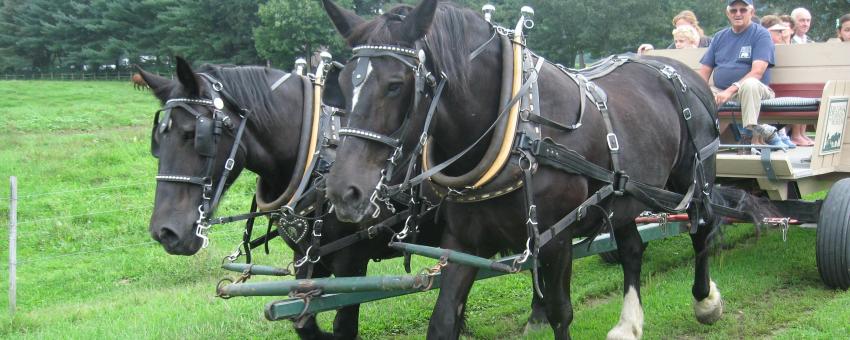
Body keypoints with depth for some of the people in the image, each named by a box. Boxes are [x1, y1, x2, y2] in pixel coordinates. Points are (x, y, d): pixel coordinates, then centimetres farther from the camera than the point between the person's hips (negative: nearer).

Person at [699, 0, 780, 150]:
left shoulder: (761, 34, 0)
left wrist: (731, 90, -25)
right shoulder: (720, 37, 17)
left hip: (754, 92, -5)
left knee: (750, 84, -39)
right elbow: (704, 70, 13)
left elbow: (757, 72, -14)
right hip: (719, 91, 6)